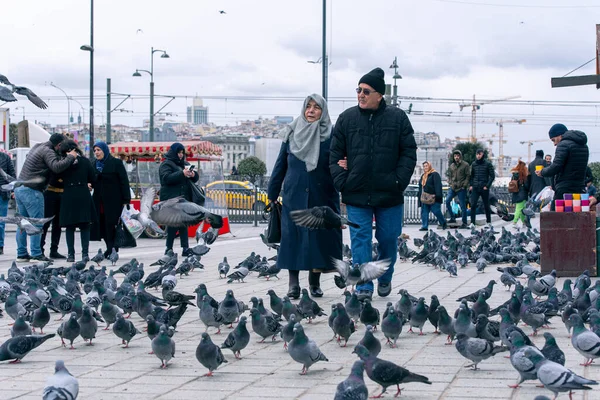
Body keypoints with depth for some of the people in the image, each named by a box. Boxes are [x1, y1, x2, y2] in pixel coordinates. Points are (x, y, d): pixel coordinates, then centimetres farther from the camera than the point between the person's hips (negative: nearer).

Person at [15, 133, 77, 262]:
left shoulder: (37, 147, 19)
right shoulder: (47, 151, -11)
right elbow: (56, 167, -24)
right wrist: (70, 157, -13)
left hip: (19, 188, 9)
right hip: (31, 191, -9)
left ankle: (21, 254, 14)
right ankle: (36, 254, -6)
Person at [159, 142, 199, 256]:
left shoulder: (185, 164, 18)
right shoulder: (166, 164, -1)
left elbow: (195, 179, 20)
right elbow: (167, 178, -16)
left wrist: (193, 175, -4)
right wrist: (182, 173, -25)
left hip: (184, 198, 6)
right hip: (171, 199, -6)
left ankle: (186, 249, 3)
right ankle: (169, 249, -1)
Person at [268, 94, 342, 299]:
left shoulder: (330, 136, 1)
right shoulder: (292, 134, 7)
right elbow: (280, 165, 11)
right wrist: (272, 194, 11)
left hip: (322, 198, -1)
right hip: (294, 197, 1)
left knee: (319, 237, 3)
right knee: (293, 238, 0)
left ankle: (315, 282, 17)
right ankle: (294, 284, 6)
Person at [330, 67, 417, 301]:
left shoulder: (397, 118, -1)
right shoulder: (347, 119, 2)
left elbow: (409, 153, 0)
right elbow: (335, 154, 5)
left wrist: (399, 181, -10)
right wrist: (341, 182, -6)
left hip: (389, 194, 0)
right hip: (356, 194, 0)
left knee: (388, 238, 10)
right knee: (360, 239, -2)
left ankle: (385, 279, 30)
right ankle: (364, 287, 2)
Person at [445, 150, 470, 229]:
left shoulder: (465, 165, -2)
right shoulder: (451, 166, 13)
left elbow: (468, 176, -4)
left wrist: (464, 185, -11)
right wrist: (450, 183, 5)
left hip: (461, 188, -5)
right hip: (453, 188, 5)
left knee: (462, 205, -2)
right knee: (447, 201, -11)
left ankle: (464, 223, 5)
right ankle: (452, 217, 3)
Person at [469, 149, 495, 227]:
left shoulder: (488, 164, -2)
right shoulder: (473, 164, 8)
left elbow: (492, 176, -2)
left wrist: (487, 186, -10)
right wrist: (470, 185, 4)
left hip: (484, 188, -3)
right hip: (475, 188, 3)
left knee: (486, 205, 7)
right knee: (473, 205, -9)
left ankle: (489, 222, 20)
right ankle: (472, 222, -8)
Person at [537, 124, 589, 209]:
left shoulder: (563, 145, -9)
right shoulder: (584, 146, 18)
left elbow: (555, 168, -16)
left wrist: (542, 172, 1)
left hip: (564, 190, -8)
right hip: (580, 190, 8)